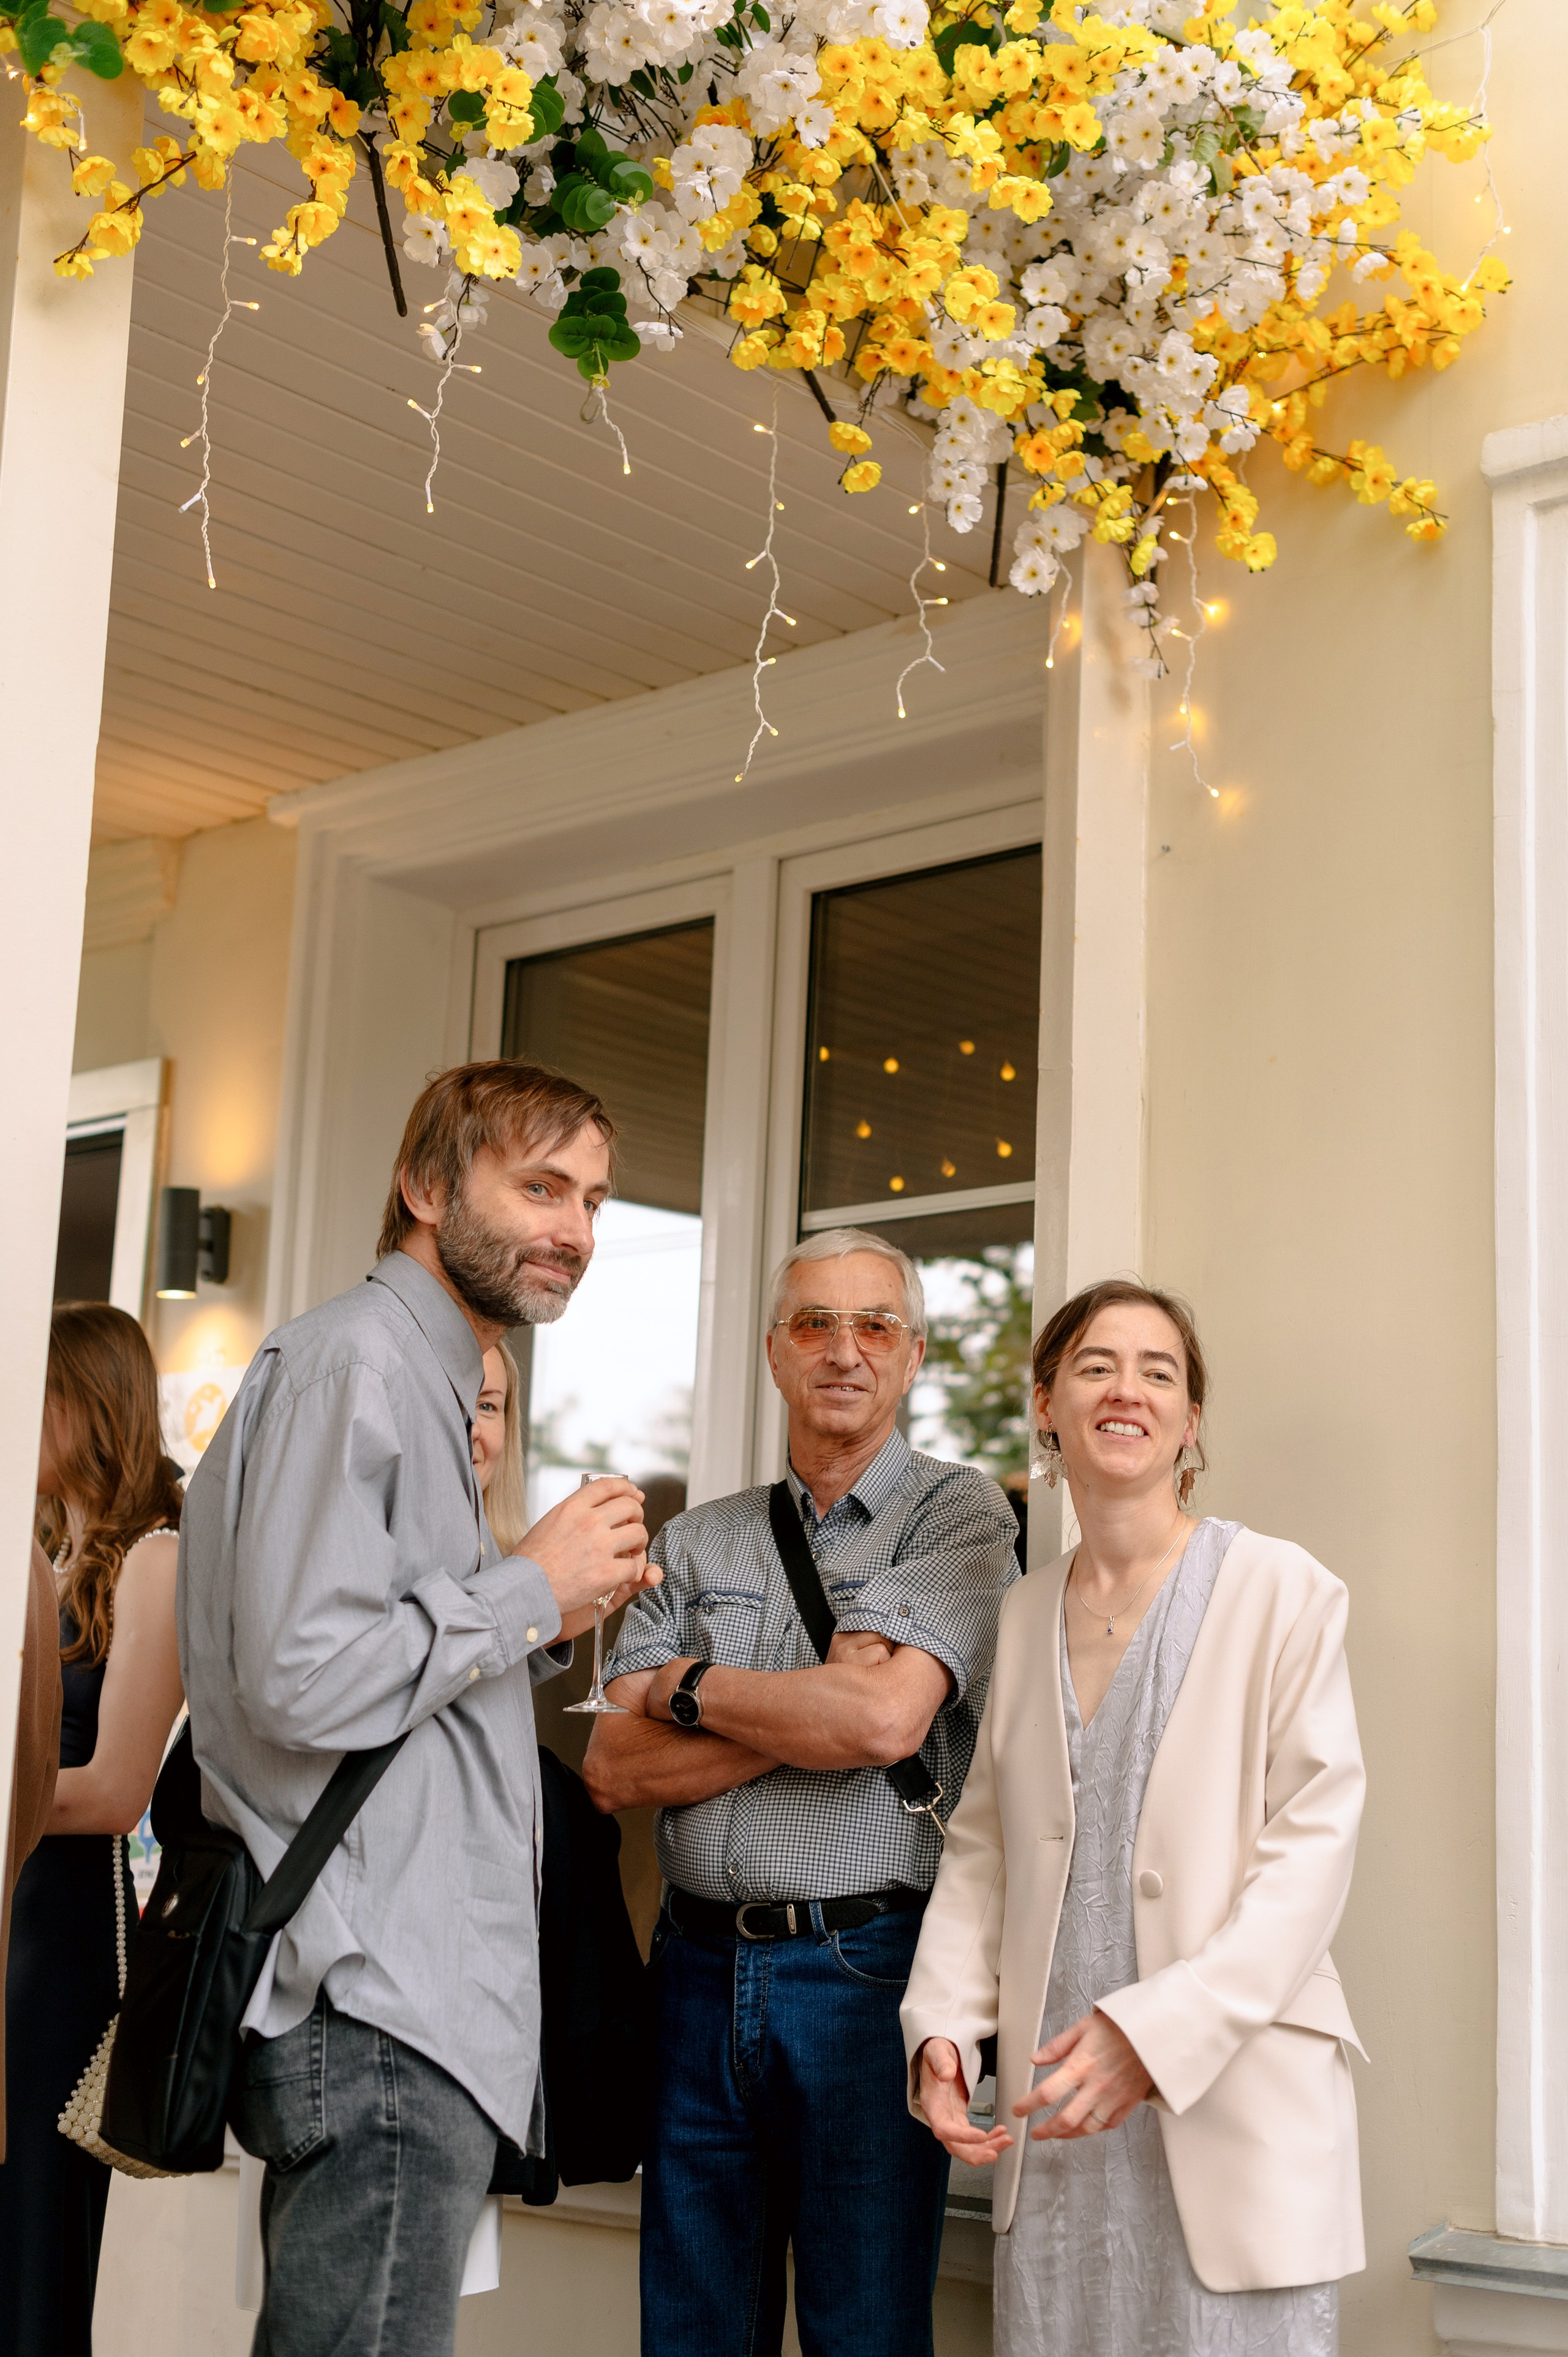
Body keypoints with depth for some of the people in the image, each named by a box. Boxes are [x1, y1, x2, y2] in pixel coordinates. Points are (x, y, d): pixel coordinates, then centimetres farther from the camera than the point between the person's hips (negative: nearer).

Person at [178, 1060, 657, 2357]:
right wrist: (528, 1585, -12)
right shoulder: (357, 1359, -12)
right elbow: (304, 1683, -23)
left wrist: (548, 1628, 10)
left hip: (416, 1997, 11)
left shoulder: (425, 1376, 22)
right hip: (380, 2014, -11)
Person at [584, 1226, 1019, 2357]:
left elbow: (887, 1717, -18)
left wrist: (689, 1687, -4)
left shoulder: (958, 1513, -1)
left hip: (865, 1969, -4)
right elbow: (616, 1769, 2)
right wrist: (816, 1716, -11)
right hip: (700, 1967, 4)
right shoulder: (700, 1541, 12)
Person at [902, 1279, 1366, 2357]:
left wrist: (1155, 2031, -19)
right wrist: (942, 2024, -1)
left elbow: (1312, 1849, -10)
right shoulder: (1020, 1617, 12)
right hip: (1051, 2107, 4)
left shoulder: (1282, 1592, -5)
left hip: (1231, 2108, -4)